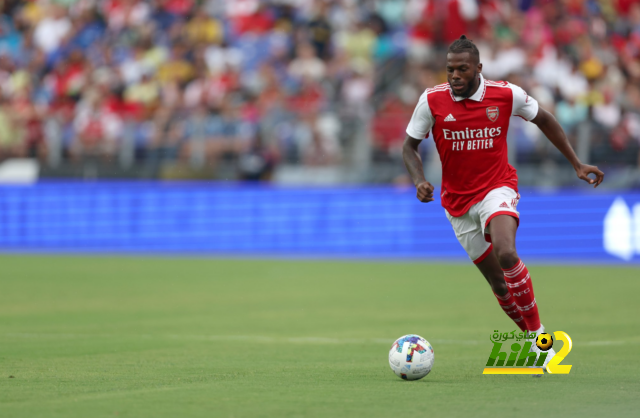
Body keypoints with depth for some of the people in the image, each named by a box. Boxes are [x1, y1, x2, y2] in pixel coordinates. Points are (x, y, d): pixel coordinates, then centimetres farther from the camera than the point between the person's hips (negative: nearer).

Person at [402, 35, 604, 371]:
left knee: (506, 254, -31)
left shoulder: (506, 95, -10)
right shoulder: (432, 100, -10)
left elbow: (544, 120, 8)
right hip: (458, 201, 2)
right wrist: (419, 181, -18)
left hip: (497, 189, -2)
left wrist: (577, 164, 9)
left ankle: (538, 334, -16)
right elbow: (409, 146, 1)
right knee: (500, 285, 4)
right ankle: (535, 338, 25)